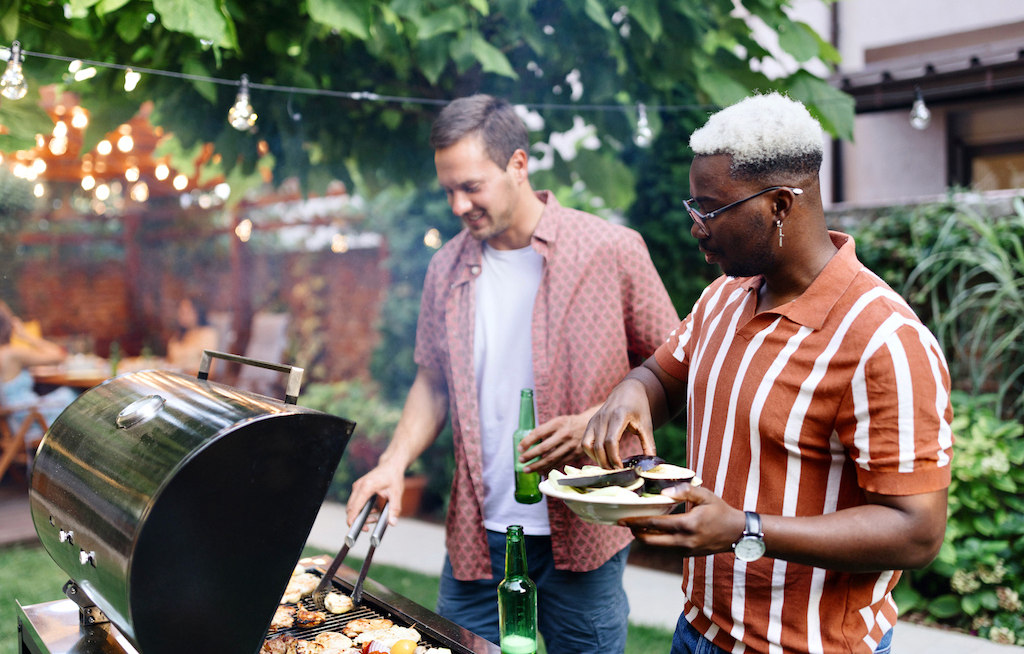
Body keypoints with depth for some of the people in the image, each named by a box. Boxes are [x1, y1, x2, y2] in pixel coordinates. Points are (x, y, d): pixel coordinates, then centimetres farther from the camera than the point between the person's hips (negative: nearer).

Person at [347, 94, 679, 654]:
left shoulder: (611, 251, -8)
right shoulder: (447, 269, 4)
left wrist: (595, 422, -16)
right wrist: (394, 463, -1)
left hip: (582, 529, -3)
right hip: (477, 532, 3)